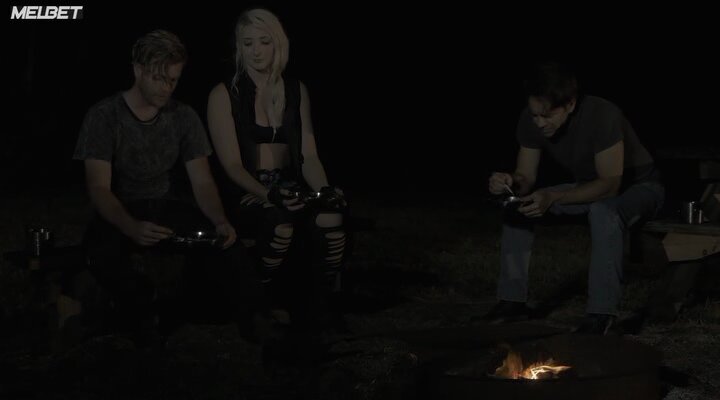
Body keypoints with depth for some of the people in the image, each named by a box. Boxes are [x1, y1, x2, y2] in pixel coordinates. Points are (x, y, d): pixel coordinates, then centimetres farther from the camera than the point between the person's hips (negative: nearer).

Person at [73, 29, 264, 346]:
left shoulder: (185, 118, 2)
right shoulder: (104, 116, -8)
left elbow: (202, 182, -1)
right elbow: (99, 187, -16)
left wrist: (220, 221, -25)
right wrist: (132, 228, -37)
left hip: (169, 208, 2)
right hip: (122, 214, -2)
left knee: (226, 244, -27)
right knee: (104, 254, -37)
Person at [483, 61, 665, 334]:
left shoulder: (602, 116, -35)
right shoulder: (531, 121, -17)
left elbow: (610, 184, -35)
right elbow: (526, 178, -10)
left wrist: (553, 197, -46)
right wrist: (510, 184, -34)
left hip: (638, 187, -6)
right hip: (590, 188, 6)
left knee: (604, 212, -39)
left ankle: (601, 313, -31)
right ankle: (512, 299, -3)